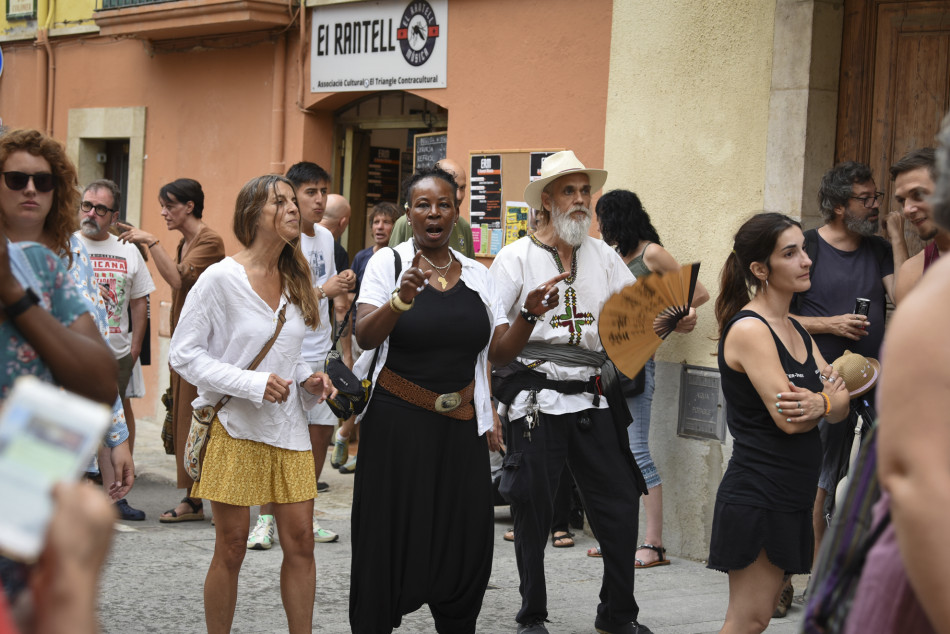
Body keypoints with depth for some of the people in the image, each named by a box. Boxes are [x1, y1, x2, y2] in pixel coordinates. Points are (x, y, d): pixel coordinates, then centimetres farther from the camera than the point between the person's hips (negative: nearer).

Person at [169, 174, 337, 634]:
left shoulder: (295, 280, 9)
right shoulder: (221, 278, -10)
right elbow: (182, 354, -11)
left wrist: (308, 379, 0)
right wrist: (253, 384, -19)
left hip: (288, 428, 5)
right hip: (235, 427, -5)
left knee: (300, 542, 3)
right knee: (231, 548, 2)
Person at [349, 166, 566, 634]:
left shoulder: (477, 275, 9)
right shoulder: (388, 263, -3)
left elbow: (499, 353, 8)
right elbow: (365, 336, -17)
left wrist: (530, 314, -8)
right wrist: (403, 298, -33)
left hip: (460, 429, 4)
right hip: (397, 426, -3)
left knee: (463, 541, 8)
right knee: (389, 540, 3)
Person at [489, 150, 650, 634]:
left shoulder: (603, 256, 12)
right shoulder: (517, 257, 0)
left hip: (595, 398, 4)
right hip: (536, 400, -4)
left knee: (619, 504, 3)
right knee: (532, 511, 4)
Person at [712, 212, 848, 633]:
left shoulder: (797, 331, 15)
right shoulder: (748, 329, -14)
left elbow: (841, 407, 9)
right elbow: (787, 420, -20)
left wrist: (818, 403, -15)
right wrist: (829, 398, 0)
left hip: (790, 500, 9)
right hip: (756, 498, -9)